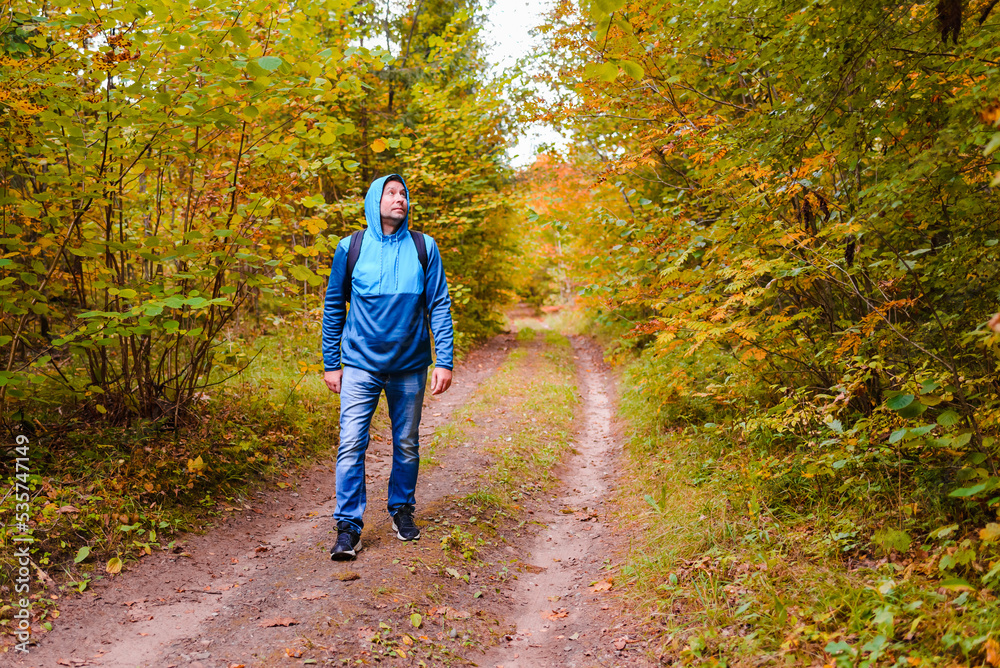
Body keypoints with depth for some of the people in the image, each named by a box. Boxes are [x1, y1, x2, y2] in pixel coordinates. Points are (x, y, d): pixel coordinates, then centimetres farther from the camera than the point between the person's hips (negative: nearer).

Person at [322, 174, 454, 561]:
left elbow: (440, 307, 1)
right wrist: (331, 363, 4)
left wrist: (445, 361, -6)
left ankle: (402, 509, 31)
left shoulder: (424, 248, 1)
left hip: (410, 366, 1)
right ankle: (348, 527, 0)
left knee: (407, 445, 12)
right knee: (351, 444, -8)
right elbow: (334, 307, 7)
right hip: (361, 365, -1)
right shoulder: (351, 248, 0)